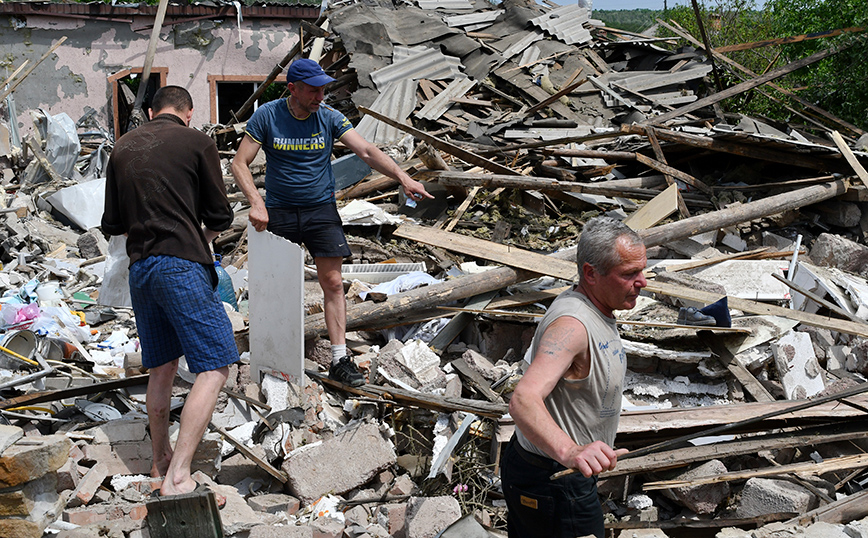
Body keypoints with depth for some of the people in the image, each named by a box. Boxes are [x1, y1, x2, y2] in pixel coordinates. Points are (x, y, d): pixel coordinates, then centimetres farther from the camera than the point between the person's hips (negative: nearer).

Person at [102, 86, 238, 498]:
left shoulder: (123, 147, 14)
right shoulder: (197, 143, 0)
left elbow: (112, 223, 15)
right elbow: (220, 216, 3)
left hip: (139, 267, 7)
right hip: (182, 265, -6)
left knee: (162, 369, 19)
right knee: (214, 367, -7)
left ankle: (160, 462, 30)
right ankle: (179, 476, -17)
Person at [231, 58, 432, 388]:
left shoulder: (329, 118, -4)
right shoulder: (267, 116, -8)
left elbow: (366, 151, -11)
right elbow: (240, 163, -7)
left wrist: (403, 177, -25)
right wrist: (256, 203, -22)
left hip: (321, 209, 1)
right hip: (279, 212, -1)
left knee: (333, 282, -5)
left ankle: (339, 359, -2)